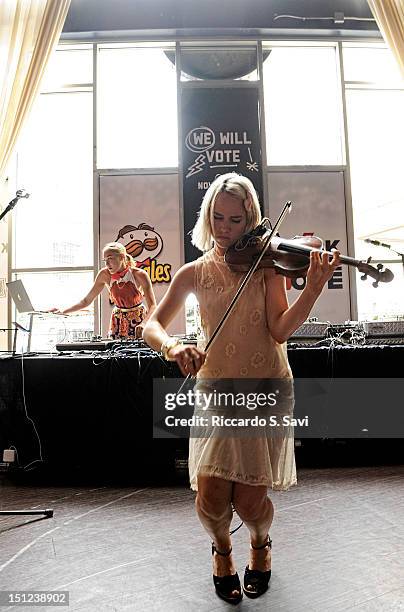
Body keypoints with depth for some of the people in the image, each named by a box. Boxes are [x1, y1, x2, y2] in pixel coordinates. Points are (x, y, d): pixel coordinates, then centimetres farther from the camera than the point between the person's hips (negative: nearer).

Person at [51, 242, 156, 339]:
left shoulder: (139, 275, -22)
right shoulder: (105, 274, -14)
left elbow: (152, 306, -24)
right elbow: (86, 301, -6)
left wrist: (144, 324, -42)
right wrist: (63, 311, -17)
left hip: (139, 318, -2)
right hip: (118, 320, 2)